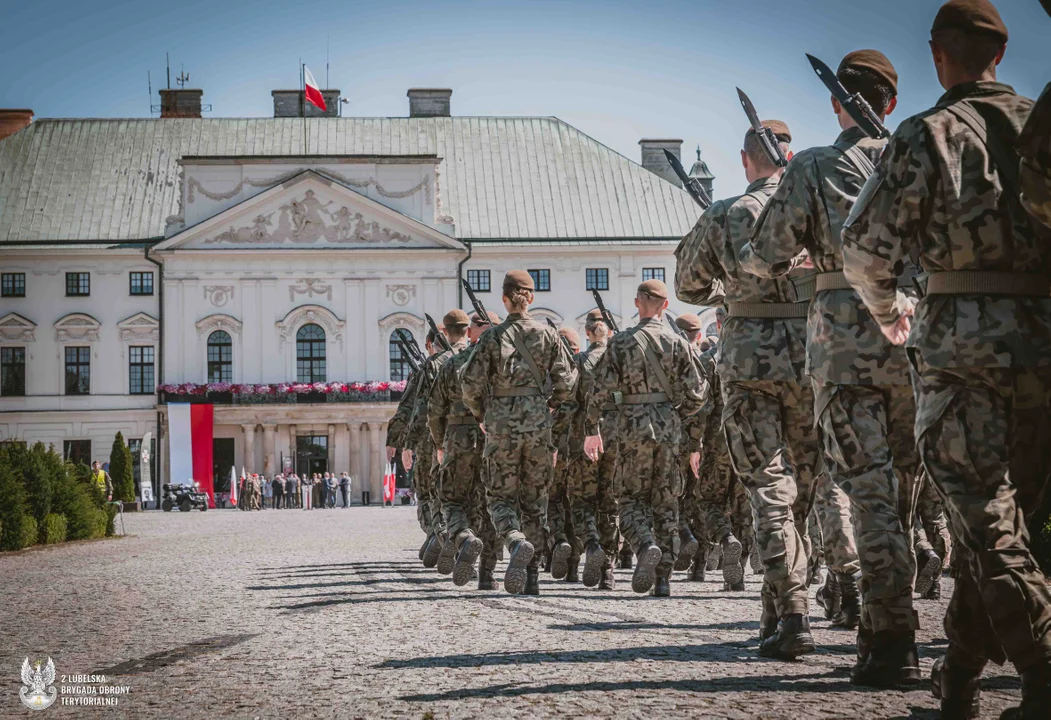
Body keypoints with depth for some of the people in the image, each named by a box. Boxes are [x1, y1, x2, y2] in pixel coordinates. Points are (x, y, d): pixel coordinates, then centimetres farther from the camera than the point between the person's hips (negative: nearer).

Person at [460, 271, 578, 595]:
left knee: (501, 498, 7)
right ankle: (531, 576, 10)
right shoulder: (547, 334, 1)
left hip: (501, 425, -2)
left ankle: (517, 542, -24)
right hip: (539, 424, 2)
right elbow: (566, 380, -2)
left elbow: (470, 381, -9)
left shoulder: (491, 337, -4)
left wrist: (480, 414, 8)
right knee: (534, 500, 12)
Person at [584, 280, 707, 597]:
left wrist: (592, 429, 7)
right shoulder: (677, 343, 2)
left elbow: (601, 391, -5)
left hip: (633, 428, -2)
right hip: (669, 429, 2)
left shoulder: (621, 343, -2)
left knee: (632, 498, 9)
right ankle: (663, 579, 5)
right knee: (666, 503, 9)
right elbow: (696, 393, 0)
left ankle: (646, 547, -21)